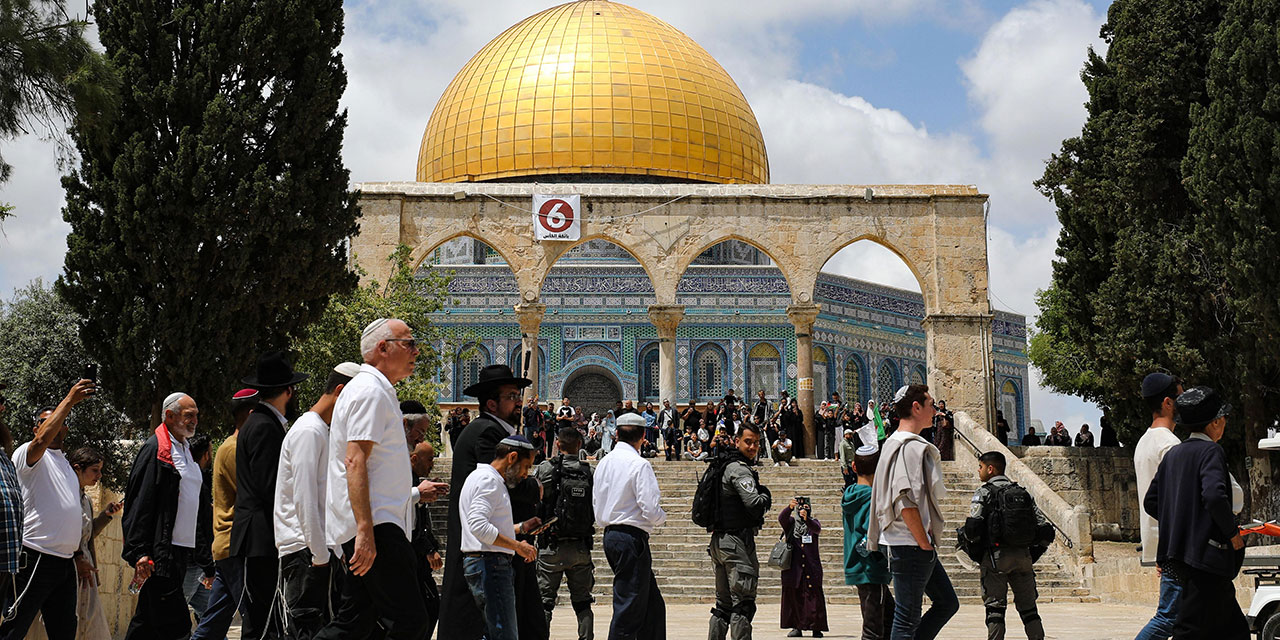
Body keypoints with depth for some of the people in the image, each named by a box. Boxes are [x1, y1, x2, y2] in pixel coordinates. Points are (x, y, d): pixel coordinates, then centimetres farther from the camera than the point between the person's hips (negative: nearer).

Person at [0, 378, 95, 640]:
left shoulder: (66, 464, 24)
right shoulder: (29, 454, -1)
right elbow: (43, 439, -26)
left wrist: (79, 556, 21)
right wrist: (69, 400, -26)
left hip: (65, 561, 9)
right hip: (36, 558, -8)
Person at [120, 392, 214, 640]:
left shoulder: (186, 453, 21)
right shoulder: (154, 449, -6)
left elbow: (200, 507, 24)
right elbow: (139, 504, -13)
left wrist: (206, 561, 22)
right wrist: (140, 553, -21)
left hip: (182, 551, 9)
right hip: (160, 554, -9)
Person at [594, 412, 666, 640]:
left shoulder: (605, 462, 11)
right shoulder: (639, 464, -13)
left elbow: (596, 501, 16)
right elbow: (650, 509, -17)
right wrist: (661, 518, 3)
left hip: (611, 534, 9)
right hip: (632, 538, -8)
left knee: (653, 604, 14)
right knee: (629, 607, -5)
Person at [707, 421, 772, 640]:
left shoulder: (726, 467, 18)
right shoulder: (740, 470, -13)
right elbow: (754, 503, -24)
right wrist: (766, 495, -3)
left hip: (719, 541, 10)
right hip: (737, 540, -10)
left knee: (724, 603, 14)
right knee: (743, 602, -9)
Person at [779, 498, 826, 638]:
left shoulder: (813, 522, 12)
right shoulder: (791, 522, 12)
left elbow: (817, 529, -11)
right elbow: (781, 518, -10)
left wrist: (807, 519, -32)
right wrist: (790, 507, -31)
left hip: (811, 567, 0)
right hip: (793, 567, 0)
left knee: (814, 595, -6)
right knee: (793, 596, -1)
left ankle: (816, 627, -2)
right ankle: (796, 627, 5)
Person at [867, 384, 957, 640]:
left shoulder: (894, 443, 17)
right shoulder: (911, 446, -16)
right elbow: (906, 501, -24)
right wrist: (924, 544, -18)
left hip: (919, 544, 11)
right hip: (912, 544, -11)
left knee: (947, 603, 16)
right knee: (907, 618, -5)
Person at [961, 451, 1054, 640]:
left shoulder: (984, 493, -2)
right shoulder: (1023, 493, 13)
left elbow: (973, 527, -14)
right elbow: (1046, 531, 8)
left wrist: (975, 552, 3)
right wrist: (1032, 555, 16)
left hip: (995, 556, -4)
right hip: (1023, 557, 5)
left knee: (995, 607, -2)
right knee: (1028, 608, 11)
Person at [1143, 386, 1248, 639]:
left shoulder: (1173, 454, 13)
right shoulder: (1210, 451, -10)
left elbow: (1150, 503, 14)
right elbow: (1214, 497, -25)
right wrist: (1233, 533, -11)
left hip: (1179, 554, 9)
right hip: (1205, 554, -9)